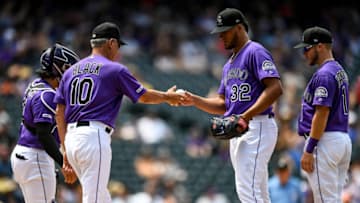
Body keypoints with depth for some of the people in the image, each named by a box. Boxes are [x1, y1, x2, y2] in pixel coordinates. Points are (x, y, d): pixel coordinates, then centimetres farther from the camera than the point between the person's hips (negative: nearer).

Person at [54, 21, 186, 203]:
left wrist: (65, 148, 17)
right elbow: (144, 96, 7)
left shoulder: (71, 71, 17)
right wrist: (167, 97, 26)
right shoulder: (115, 69, -1)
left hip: (71, 139, 7)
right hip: (94, 136, -7)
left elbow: (59, 113, 14)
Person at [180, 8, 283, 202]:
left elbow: (275, 88, -19)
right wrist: (194, 100, 6)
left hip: (257, 127, -10)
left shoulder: (256, 52, -7)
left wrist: (246, 116, -24)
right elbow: (222, 104, 23)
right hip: (238, 131, 10)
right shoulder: (229, 64, 22)